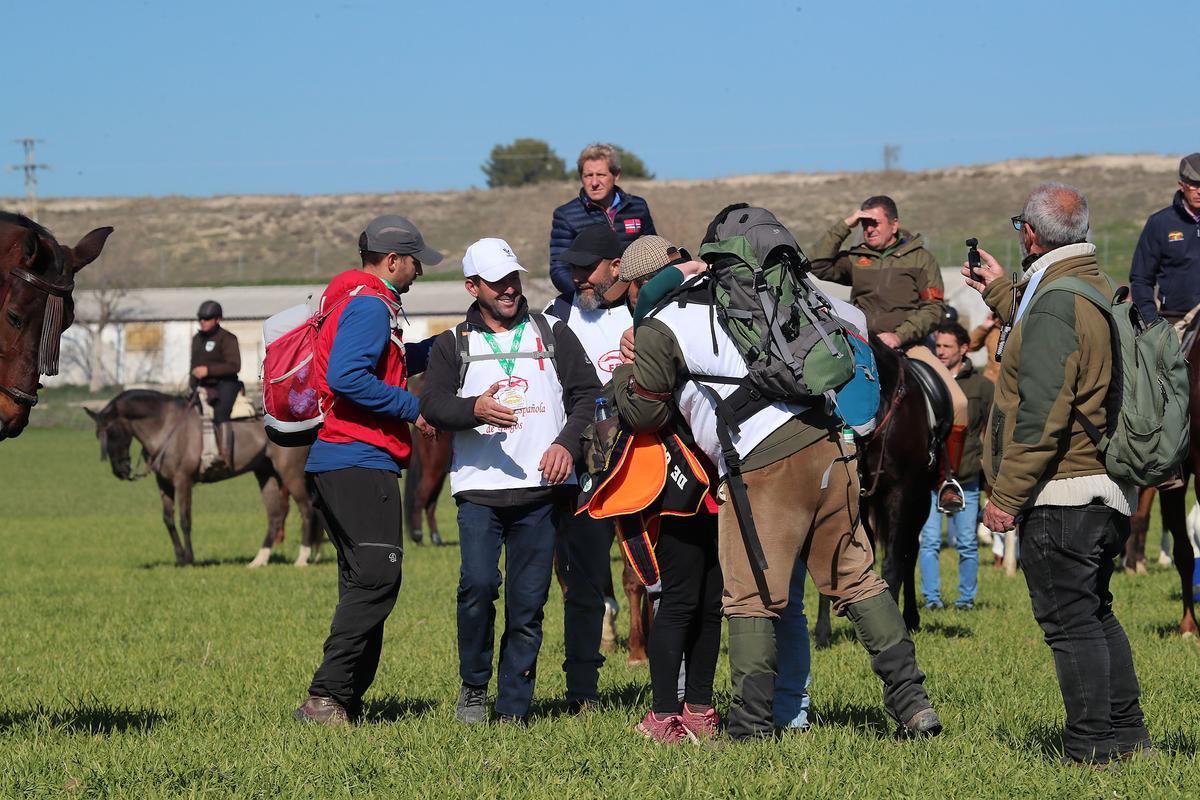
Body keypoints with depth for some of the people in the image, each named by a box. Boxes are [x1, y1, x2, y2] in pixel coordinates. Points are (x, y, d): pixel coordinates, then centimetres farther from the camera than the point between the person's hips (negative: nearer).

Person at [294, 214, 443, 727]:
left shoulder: (357, 302, 22)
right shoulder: (370, 305, -11)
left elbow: (388, 365, 32)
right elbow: (347, 377, -24)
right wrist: (413, 407, -17)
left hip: (333, 465, 11)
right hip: (361, 462, -11)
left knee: (364, 584, 13)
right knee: (377, 579, -15)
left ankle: (347, 701, 12)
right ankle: (326, 698, -20)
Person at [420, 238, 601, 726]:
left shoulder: (553, 336, 16)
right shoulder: (454, 345, 13)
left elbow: (587, 393, 13)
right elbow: (432, 404, 0)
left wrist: (568, 443, -4)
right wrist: (474, 409, -20)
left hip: (542, 489, 1)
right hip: (479, 489, -1)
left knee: (528, 602, -1)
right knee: (479, 583, -18)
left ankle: (513, 711, 5)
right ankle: (473, 686, 2)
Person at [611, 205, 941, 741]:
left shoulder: (659, 330, 3)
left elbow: (642, 412, 10)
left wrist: (625, 375, 31)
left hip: (763, 467, -6)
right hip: (826, 443, 6)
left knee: (751, 600, 4)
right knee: (858, 582, 13)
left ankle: (752, 725, 4)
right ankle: (912, 702, 10)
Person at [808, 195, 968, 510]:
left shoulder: (921, 259, 8)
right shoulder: (856, 259, 15)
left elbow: (932, 310, 2)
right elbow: (818, 266, 2)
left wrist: (899, 335, -12)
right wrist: (844, 226, 2)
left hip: (908, 345, -2)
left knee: (957, 403, -22)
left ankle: (948, 479, -9)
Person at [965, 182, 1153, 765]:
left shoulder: (1053, 303, -18)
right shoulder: (1100, 289, 13)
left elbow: (1041, 414, -24)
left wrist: (1006, 497, -20)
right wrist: (1001, 293, 44)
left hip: (1060, 496, -10)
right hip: (1107, 491, 10)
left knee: (1069, 621, -3)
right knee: (1095, 614, 19)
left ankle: (1093, 749, -1)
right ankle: (1127, 735, 23)